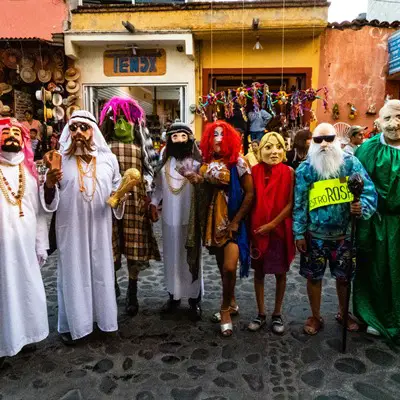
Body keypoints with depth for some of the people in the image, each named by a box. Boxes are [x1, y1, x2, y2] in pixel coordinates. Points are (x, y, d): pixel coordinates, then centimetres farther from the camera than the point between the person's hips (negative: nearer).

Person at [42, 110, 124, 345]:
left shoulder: (108, 159, 3)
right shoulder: (60, 158, -2)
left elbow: (117, 191, 11)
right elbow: (50, 200, -2)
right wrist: (49, 183, -22)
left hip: (99, 228, 2)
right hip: (71, 228, -2)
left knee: (101, 270, 12)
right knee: (72, 272, 7)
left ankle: (102, 315, 31)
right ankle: (71, 324, 23)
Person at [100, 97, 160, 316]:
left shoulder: (141, 145, 10)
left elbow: (149, 170, 8)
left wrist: (146, 194, -5)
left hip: (135, 199, 1)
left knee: (134, 246, 3)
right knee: (111, 245, 0)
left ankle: (132, 292, 17)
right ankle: (112, 284, 23)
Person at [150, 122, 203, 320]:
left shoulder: (196, 161, -5)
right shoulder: (165, 161, 7)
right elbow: (159, 185, 12)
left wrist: (198, 180, -28)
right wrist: (153, 203, 1)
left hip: (190, 217, -3)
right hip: (169, 217, 4)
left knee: (191, 257, 4)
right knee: (171, 257, 12)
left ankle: (194, 299, 16)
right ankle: (174, 295, 26)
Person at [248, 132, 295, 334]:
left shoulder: (289, 172, -6)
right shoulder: (254, 171, -3)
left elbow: (291, 203, -9)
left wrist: (272, 224, -15)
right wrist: (250, 229, -5)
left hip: (280, 229, -1)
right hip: (257, 230, 1)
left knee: (280, 272, 11)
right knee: (259, 271, 11)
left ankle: (277, 314, 28)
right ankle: (261, 313, 27)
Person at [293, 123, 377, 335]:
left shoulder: (351, 163, -6)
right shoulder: (305, 169, -6)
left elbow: (369, 191, -10)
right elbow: (299, 204, -5)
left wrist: (362, 206, -32)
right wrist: (299, 234, -6)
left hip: (344, 234, 1)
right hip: (314, 235, 0)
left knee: (344, 277, 17)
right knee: (314, 277, 10)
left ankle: (343, 313, 42)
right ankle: (315, 317, 32)